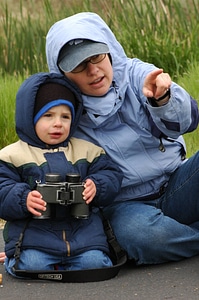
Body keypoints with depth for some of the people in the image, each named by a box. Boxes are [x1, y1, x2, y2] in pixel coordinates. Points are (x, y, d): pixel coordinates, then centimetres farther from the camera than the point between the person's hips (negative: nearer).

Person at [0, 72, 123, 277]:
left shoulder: (87, 151, 14)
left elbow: (111, 175, 12)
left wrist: (96, 186, -11)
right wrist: (23, 200, -23)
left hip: (82, 229, 3)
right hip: (34, 229, -3)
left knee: (94, 262, -18)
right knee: (33, 267, -24)